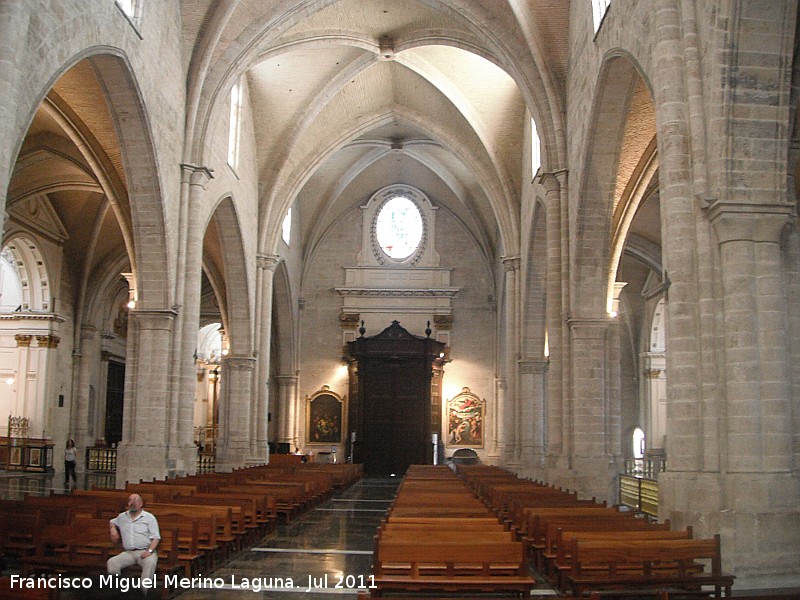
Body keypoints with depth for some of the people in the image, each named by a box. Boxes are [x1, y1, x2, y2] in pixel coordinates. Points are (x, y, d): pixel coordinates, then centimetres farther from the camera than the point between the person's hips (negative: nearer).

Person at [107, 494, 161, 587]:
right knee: (111, 563, -25)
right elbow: (112, 522, 44)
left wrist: (150, 551, -16)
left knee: (150, 563, -37)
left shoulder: (149, 517, 8)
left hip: (144, 552, -4)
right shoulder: (122, 516, 21)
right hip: (128, 553, 4)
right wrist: (113, 529, 20)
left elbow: (156, 537, 1)